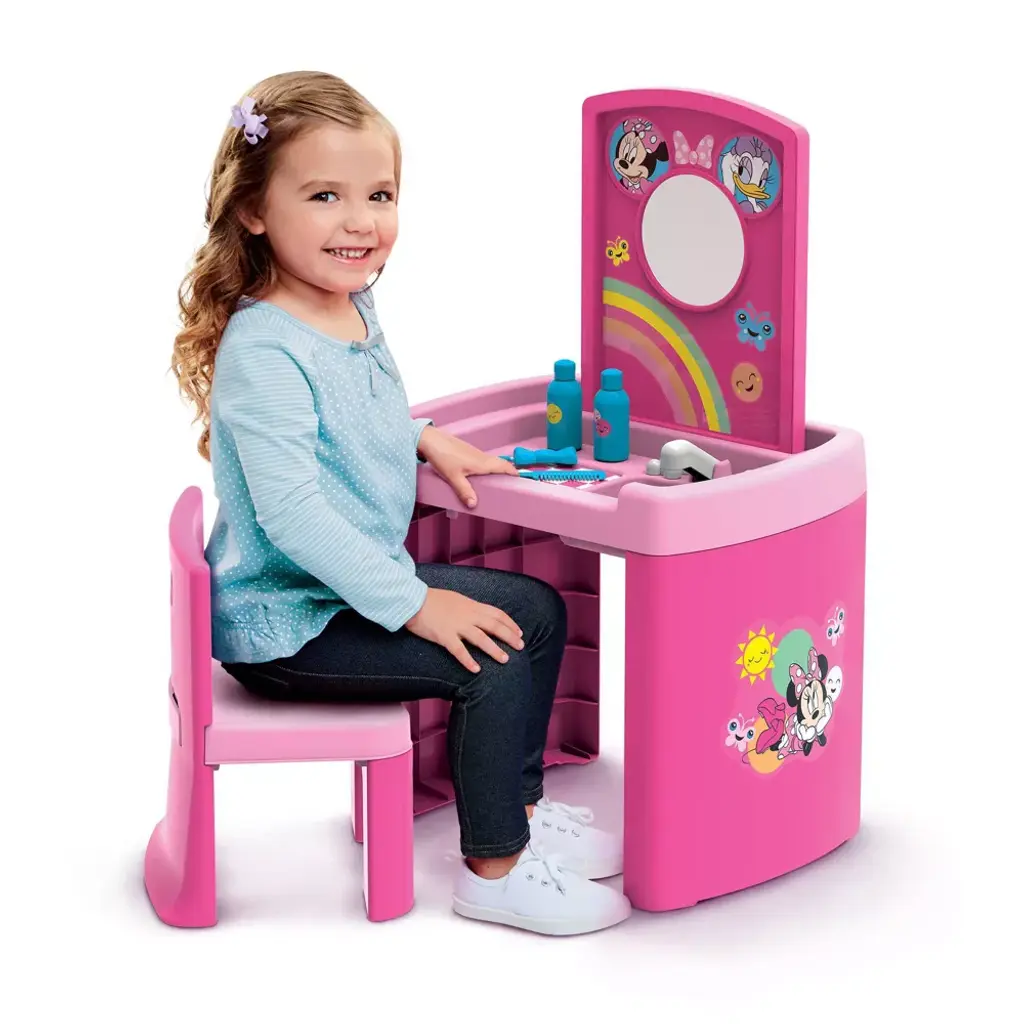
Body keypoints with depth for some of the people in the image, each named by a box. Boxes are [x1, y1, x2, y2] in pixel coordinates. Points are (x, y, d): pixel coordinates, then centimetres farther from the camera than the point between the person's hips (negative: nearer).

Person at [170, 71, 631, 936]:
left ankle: (518, 806, 25)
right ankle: (495, 870, -2)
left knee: (535, 608, 12)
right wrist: (414, 604, -28)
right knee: (494, 653, -17)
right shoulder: (264, 352, -25)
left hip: (362, 585, 10)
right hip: (288, 624, -10)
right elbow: (290, 514, -30)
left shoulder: (354, 306, 4)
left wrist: (426, 442, 8)